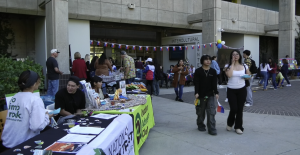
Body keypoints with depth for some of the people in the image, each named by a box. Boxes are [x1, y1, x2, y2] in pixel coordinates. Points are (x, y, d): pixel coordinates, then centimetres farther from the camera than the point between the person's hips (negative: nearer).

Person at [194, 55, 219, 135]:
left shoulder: (213, 71, 6)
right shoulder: (198, 71, -2)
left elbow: (214, 83, 3)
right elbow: (196, 83, -7)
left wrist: (216, 92, -7)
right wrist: (196, 93, -17)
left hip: (210, 95, 2)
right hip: (201, 95, -1)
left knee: (211, 112, -6)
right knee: (201, 112, 11)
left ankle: (212, 129, -1)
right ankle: (200, 125, 30)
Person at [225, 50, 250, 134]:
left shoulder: (244, 66, 5)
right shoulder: (228, 66, -2)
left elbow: (249, 75, 15)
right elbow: (229, 75, -20)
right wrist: (232, 64, -13)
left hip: (242, 90, 2)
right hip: (231, 90, -2)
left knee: (240, 109, 4)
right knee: (233, 109, -6)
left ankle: (238, 127, 18)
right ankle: (229, 124, 23)